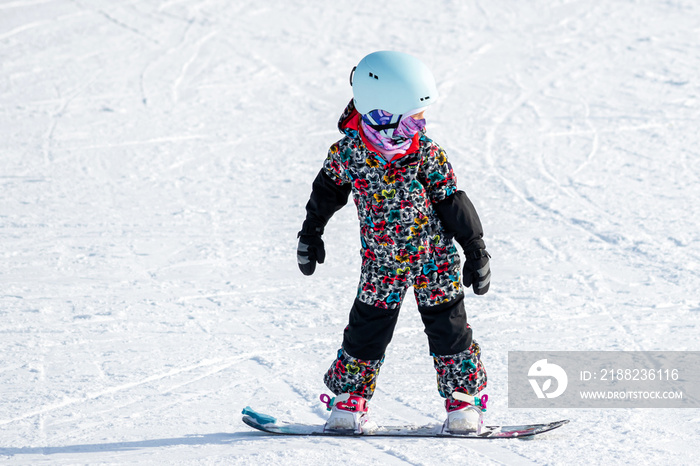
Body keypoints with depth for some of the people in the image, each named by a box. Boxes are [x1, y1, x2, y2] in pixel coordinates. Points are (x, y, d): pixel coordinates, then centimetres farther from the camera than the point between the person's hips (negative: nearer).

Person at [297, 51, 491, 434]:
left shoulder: (425, 151, -14)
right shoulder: (348, 151, -14)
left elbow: (452, 201, -5)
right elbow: (327, 190, 5)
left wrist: (475, 250, -2)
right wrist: (310, 234, 16)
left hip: (435, 257, 0)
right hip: (381, 262, 0)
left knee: (448, 326, 3)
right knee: (367, 329, 4)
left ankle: (463, 397, 19)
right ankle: (349, 398, 20)